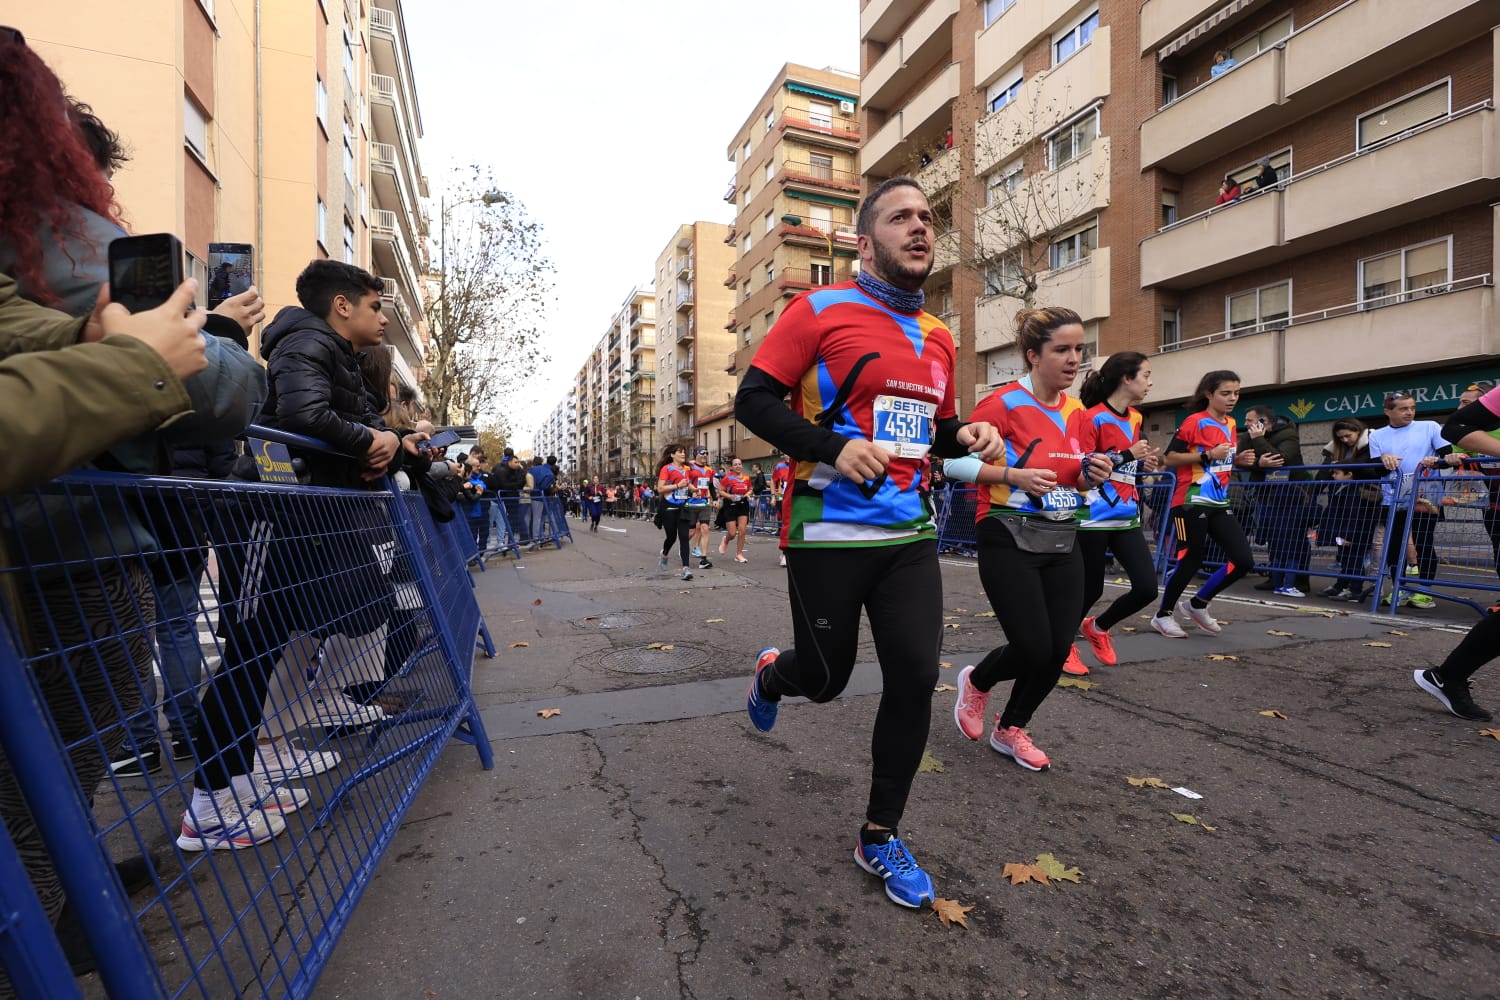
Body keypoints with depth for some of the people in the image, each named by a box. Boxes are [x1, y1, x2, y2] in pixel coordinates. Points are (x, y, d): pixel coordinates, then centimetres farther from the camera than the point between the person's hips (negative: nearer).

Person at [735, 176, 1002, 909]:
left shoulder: (937, 336, 14)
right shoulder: (820, 310, -5)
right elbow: (753, 400, -8)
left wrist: (966, 437, 1)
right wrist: (834, 446, -23)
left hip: (909, 533, 6)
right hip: (828, 534, -5)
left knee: (915, 676, -1)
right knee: (826, 678, 7)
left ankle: (880, 836, 20)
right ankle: (771, 675, 47)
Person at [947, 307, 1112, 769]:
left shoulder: (1075, 411, 10)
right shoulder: (1003, 403, -11)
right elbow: (953, 462, -12)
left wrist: (1091, 476, -1)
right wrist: (1014, 474, -22)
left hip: (1063, 541, 7)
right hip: (1009, 540, -6)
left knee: (1058, 651, 5)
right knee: (1033, 650, -8)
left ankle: (1011, 730, 28)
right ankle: (976, 681, 26)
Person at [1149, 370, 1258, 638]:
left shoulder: (1230, 424, 13)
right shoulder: (1195, 422, -10)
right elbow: (1170, 458, -15)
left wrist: (1238, 460, 6)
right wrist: (1208, 455, -21)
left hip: (1219, 503, 8)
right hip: (1192, 503, -8)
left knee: (1243, 560, 1)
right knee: (1190, 561, -3)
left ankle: (1197, 605, 17)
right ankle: (1162, 615, 15)